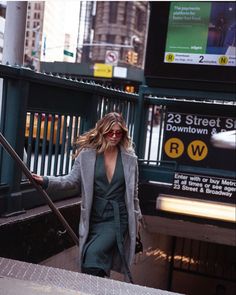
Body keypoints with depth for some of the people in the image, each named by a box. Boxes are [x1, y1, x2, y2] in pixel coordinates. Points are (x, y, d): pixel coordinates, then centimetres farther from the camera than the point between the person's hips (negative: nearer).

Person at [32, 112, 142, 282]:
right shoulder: (87, 154, -2)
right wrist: (46, 181, -14)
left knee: (93, 255, -19)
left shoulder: (130, 158, 1)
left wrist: (137, 216, 17)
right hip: (94, 218, 2)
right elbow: (73, 181, 0)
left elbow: (133, 192, 10)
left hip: (117, 218, -1)